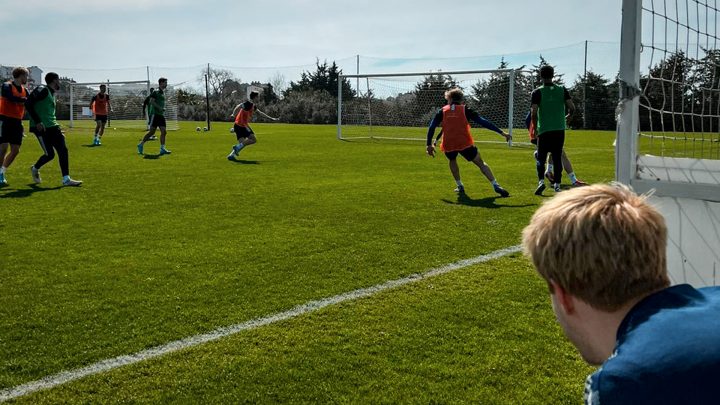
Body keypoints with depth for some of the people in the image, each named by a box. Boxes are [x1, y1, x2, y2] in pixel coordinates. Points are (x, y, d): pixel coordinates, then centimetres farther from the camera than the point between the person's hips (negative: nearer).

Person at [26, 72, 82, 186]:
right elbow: (28, 104, -17)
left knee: (63, 150, -1)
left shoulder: (51, 93, 19)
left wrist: (57, 129, 22)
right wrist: (37, 121, -20)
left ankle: (66, 179, 4)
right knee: (49, 154, -5)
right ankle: (35, 169, 22)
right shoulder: (42, 90, -8)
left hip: (52, 127, 9)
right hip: (41, 128, -9)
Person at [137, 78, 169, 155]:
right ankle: (141, 144, 9)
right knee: (152, 132, -5)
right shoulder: (156, 92, -8)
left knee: (164, 132, -4)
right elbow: (151, 101, -17)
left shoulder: (163, 92, 18)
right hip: (155, 114, -8)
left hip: (161, 115, 8)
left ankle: (162, 149, -5)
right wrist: (159, 108, -23)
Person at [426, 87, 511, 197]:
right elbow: (483, 122, 1)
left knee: (452, 160, 32)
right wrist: (501, 132, 0)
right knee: (481, 163, 9)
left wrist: (429, 144, 11)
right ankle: (496, 186, -4)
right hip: (465, 144, -1)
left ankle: (460, 186, 26)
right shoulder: (465, 110, 8)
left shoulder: (442, 111, 12)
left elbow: (432, 127, 6)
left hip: (448, 145, 2)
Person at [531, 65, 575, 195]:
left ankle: (541, 181, -12)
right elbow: (572, 107, -3)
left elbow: (533, 113, -11)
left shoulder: (537, 92, -5)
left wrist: (535, 128, 2)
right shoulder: (562, 90, 3)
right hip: (559, 130, 2)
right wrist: (568, 115, 19)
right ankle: (557, 184, 8)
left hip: (544, 130, -2)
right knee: (557, 158, 9)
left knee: (541, 158, 7)